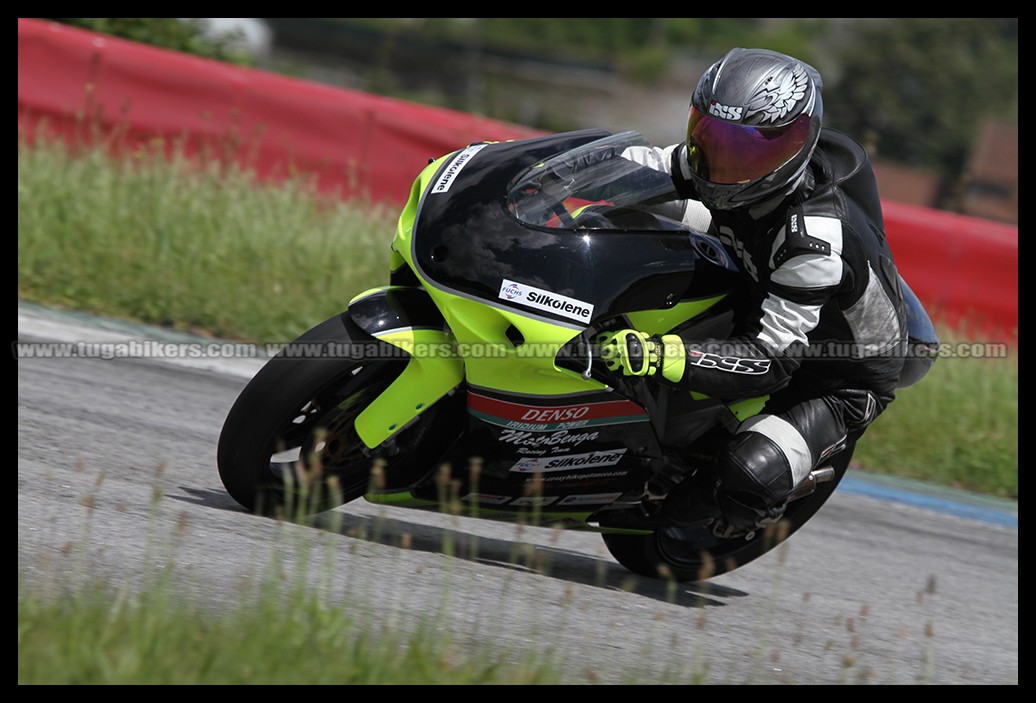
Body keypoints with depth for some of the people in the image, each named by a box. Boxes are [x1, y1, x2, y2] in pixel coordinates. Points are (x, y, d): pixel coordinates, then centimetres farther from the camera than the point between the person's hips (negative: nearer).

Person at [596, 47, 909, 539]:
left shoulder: (815, 238, -40)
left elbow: (771, 360, -41)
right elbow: (643, 165, -2)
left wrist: (658, 356, -53)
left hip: (840, 384, -7)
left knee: (749, 476, -30)